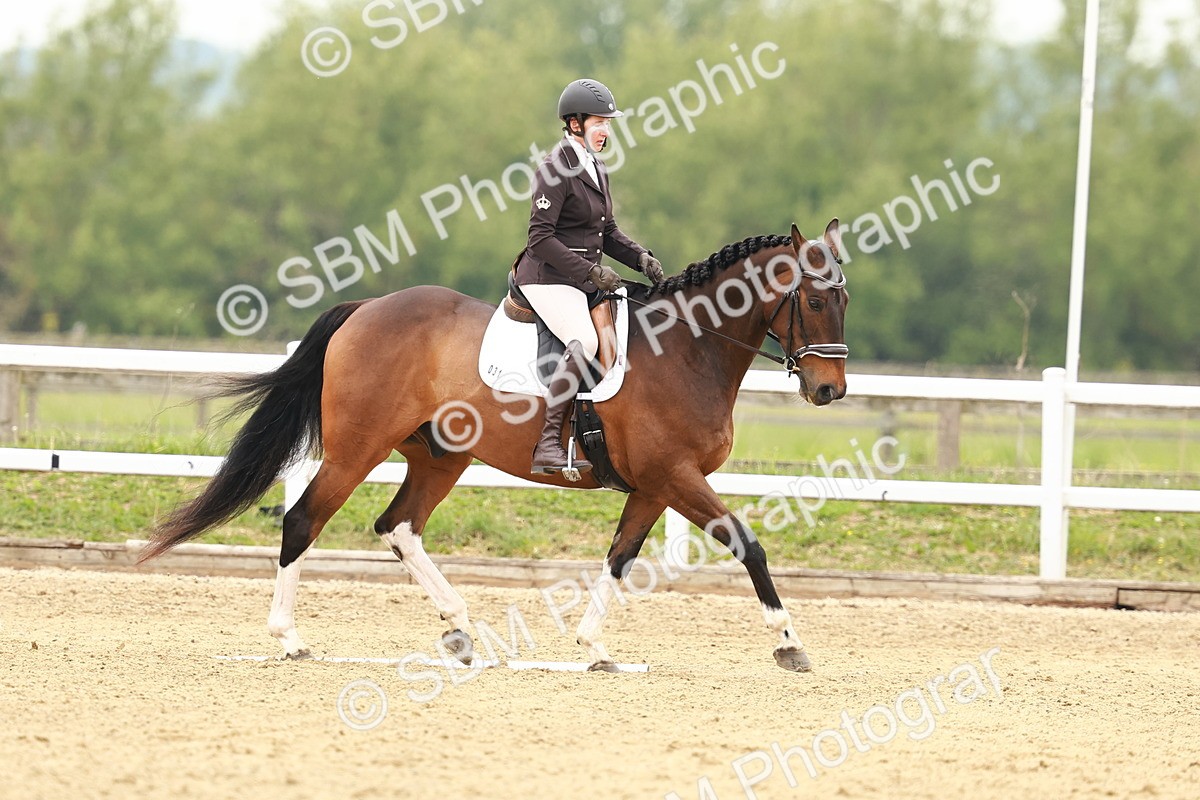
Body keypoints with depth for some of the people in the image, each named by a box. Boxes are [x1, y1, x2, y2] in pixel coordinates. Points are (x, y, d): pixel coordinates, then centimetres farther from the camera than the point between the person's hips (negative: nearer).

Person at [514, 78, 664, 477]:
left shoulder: (596, 170, 15)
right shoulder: (555, 170, -12)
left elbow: (607, 232, 22)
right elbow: (541, 238, -17)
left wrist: (641, 258, 4)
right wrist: (591, 271, -21)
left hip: (582, 278, 10)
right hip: (549, 278, -10)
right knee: (584, 342, -32)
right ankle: (547, 444, -34)